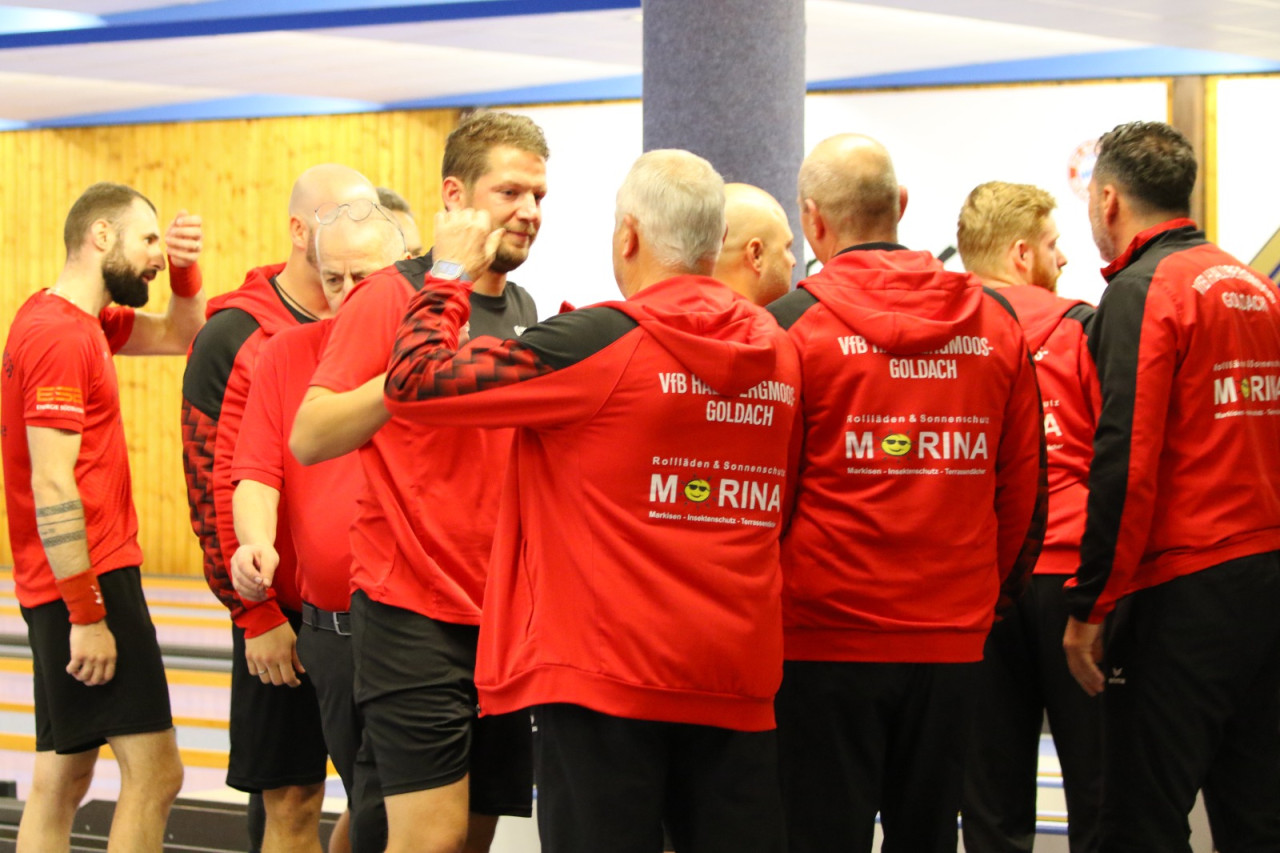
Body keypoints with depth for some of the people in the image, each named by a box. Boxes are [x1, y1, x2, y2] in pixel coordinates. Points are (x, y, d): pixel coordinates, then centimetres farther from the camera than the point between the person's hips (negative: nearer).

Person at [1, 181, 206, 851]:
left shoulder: (82, 321, 15)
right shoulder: (61, 336, -15)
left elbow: (180, 336, 29)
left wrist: (184, 269, 9)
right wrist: (88, 614, -21)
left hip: (71, 587, 11)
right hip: (89, 579, -11)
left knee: (62, 780, 12)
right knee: (154, 771, -13)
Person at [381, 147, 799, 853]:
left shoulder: (598, 344, -11)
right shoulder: (776, 352, 6)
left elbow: (414, 383, -9)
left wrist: (450, 276, 7)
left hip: (606, 673, -5)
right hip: (738, 677, 5)